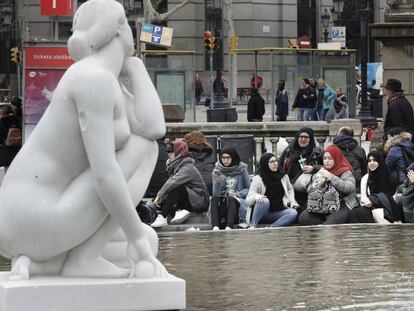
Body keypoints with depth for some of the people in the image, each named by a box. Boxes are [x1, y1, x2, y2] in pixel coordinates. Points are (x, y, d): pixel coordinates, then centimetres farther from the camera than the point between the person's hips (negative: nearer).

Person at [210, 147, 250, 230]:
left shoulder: (241, 169, 0)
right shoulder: (217, 170, 3)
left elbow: (249, 189, 2)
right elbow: (216, 194, -5)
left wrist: (237, 194, -13)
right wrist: (218, 181, -23)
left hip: (237, 200, -2)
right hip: (221, 201, 2)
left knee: (231, 200, -34)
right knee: (214, 199, -29)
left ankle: (228, 227, -53)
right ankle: (215, 227, -48)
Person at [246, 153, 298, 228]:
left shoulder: (283, 176, 8)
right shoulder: (258, 179, -3)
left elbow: (290, 189, 29)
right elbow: (248, 200, -7)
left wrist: (291, 201, 10)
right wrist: (255, 196, -30)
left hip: (278, 213, 3)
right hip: (263, 214, -3)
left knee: (293, 213, -27)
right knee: (264, 201, -36)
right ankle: (252, 226, -28)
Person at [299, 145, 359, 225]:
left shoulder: (346, 172, -1)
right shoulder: (321, 172, 15)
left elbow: (350, 188, -21)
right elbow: (309, 191, 16)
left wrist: (331, 177, -27)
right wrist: (314, 187, -10)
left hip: (342, 206, -6)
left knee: (330, 223, -34)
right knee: (303, 217, -19)